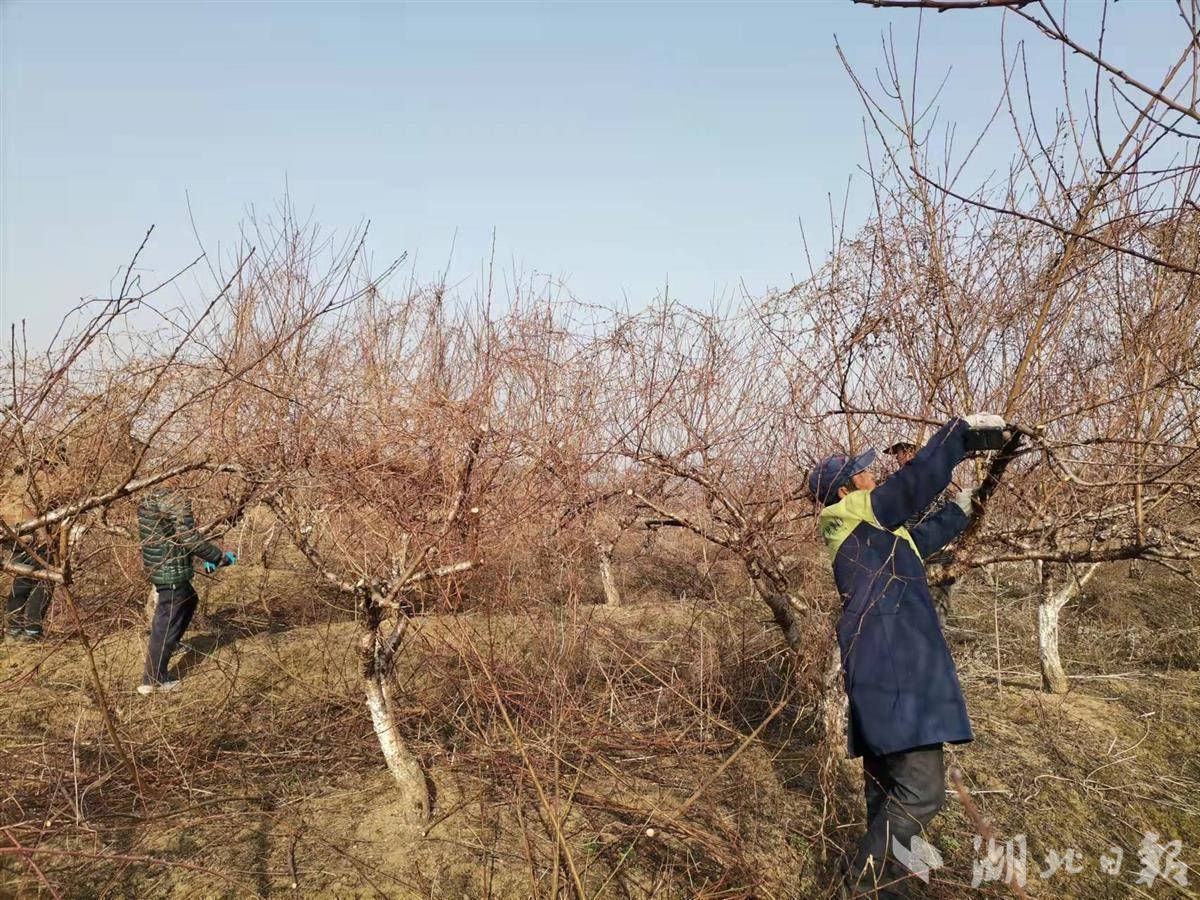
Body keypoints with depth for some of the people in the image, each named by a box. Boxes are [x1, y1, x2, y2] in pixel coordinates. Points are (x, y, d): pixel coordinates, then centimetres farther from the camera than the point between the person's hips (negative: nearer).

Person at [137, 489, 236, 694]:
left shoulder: (149, 501, 12)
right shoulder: (178, 502, -20)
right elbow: (191, 539, -22)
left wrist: (205, 558, 19)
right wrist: (221, 556, -9)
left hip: (155, 567, 10)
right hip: (172, 572, -10)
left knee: (190, 600, 30)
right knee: (167, 623, -2)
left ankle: (170, 644, 44)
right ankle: (152, 681, 5)